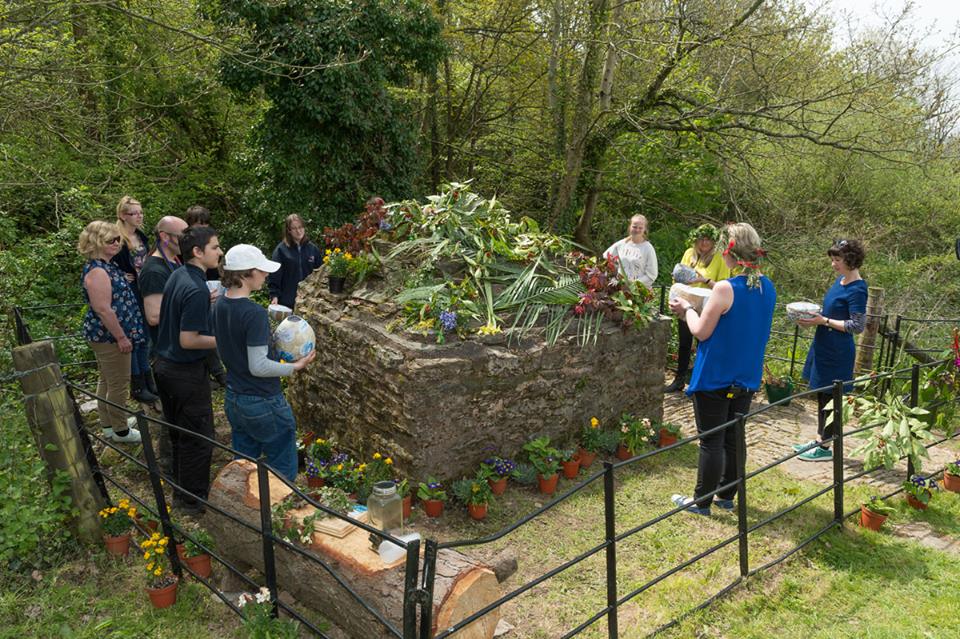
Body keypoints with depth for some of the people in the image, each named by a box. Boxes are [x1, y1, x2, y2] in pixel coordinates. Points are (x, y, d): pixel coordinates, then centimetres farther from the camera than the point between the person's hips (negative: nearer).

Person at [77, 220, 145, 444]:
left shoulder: (106, 266, 10)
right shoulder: (97, 271, -22)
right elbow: (103, 309, -26)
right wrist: (121, 337, -21)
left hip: (103, 335, 11)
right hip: (109, 336, -11)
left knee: (107, 380, 20)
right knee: (119, 383, 1)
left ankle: (108, 424, 33)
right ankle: (120, 430, 13)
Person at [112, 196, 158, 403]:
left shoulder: (142, 237, 8)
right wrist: (121, 277, -18)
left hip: (145, 296, 7)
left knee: (144, 338, 15)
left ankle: (148, 381, 25)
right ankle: (137, 387, 12)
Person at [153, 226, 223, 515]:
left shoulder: (177, 275, 3)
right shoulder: (197, 290, -25)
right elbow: (188, 340, -25)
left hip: (164, 364, 9)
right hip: (187, 371, -9)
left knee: (178, 432, 22)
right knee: (198, 437, 5)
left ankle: (180, 489, 37)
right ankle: (193, 500, 17)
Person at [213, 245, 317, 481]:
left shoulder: (220, 306, 1)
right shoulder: (254, 313, -24)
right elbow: (258, 367, -25)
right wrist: (295, 366, -12)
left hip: (233, 400, 8)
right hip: (263, 404, -8)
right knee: (283, 471, 8)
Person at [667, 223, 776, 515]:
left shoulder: (725, 289, -22)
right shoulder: (768, 288, 2)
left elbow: (701, 331, -14)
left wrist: (687, 309, 2)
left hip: (716, 378, -7)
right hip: (747, 377, 7)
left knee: (711, 440, 4)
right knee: (734, 437, 17)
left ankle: (701, 501, 17)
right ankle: (726, 496, 29)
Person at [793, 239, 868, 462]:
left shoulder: (857, 289, -17)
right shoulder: (840, 281, 9)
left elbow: (858, 326, -19)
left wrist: (824, 321, -20)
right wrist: (814, 315, 2)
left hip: (837, 352, -9)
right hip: (824, 346, 9)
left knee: (830, 397, 1)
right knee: (822, 395, 16)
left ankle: (825, 448, 12)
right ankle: (820, 439, 29)